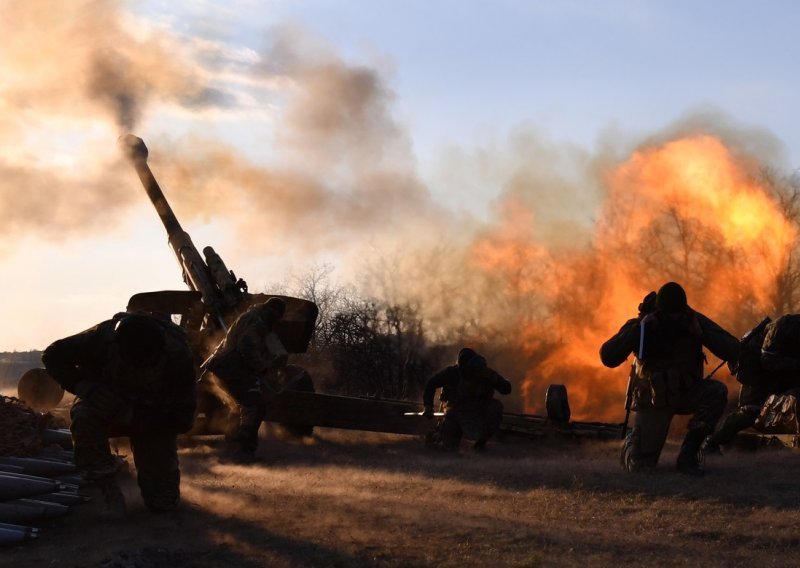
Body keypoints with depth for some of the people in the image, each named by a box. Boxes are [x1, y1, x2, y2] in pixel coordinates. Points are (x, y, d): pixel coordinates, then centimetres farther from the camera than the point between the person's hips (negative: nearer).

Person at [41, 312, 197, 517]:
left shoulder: (179, 355, -30)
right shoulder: (103, 337, -30)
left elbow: (183, 419, -25)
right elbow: (53, 355, -17)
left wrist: (134, 416, -38)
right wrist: (85, 387, -34)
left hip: (153, 421, 0)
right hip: (109, 406, 0)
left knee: (163, 502, -10)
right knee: (84, 415, -37)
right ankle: (107, 485, -16)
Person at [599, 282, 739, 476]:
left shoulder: (693, 320, -10)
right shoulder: (640, 325, -15)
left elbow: (733, 351, -14)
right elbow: (607, 357, -27)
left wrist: (701, 334, -28)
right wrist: (639, 329, -32)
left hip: (686, 392, 2)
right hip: (654, 399, -2)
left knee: (717, 392, -31)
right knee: (640, 465, -17)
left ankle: (688, 453, -14)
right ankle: (632, 442, 23)